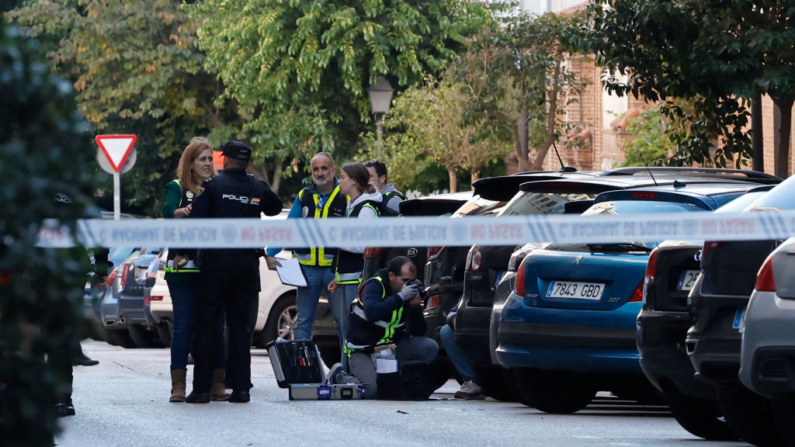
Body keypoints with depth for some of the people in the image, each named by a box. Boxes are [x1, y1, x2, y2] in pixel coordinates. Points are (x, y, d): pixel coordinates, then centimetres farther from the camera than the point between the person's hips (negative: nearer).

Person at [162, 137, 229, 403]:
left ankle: (216, 384, 5)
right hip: (182, 268, -2)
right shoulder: (177, 188, 5)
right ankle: (178, 386, -2)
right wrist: (184, 211, -37)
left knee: (215, 326, 1)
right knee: (183, 325, -4)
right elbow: (168, 213, -15)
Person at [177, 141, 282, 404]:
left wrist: (182, 252, -3)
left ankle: (201, 388, -3)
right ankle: (241, 388, 6)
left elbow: (195, 220, -10)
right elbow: (275, 208, 27)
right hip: (248, 262, 3)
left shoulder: (213, 185, -4)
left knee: (204, 325, 1)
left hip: (217, 261, -3)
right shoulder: (258, 188, 7)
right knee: (240, 325, 10)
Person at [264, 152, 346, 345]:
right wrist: (270, 254, -2)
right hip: (307, 268, 4)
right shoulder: (304, 196, 9)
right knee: (303, 321, 7)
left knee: (343, 320, -1)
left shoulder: (345, 197, -2)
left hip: (335, 268, -3)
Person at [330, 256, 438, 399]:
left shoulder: (410, 291, 1)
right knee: (373, 391, -27)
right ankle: (340, 376, 3)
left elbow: (419, 332, 1)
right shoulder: (375, 285, -14)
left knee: (430, 347, -14)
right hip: (363, 352, -5)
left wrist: (415, 306, -16)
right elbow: (371, 313, -35)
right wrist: (400, 296, -31)